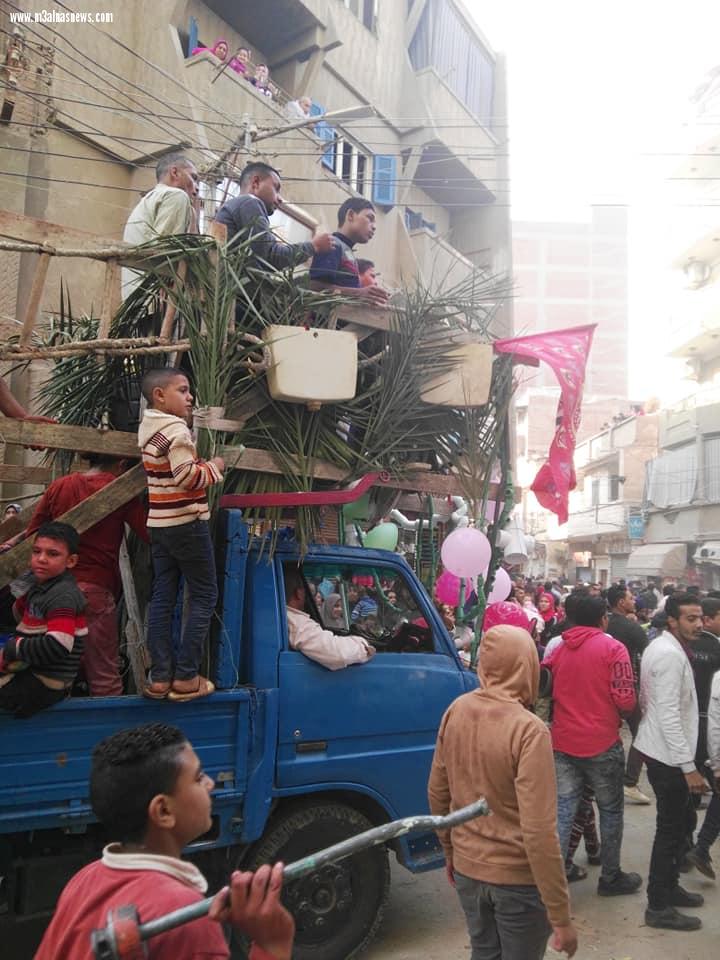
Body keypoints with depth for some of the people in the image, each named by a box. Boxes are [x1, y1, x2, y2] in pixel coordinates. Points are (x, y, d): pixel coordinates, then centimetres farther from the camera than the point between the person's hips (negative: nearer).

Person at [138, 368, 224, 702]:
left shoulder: (148, 428, 11)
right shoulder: (177, 428, -17)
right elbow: (187, 477, -24)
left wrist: (201, 464, 8)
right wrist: (214, 467, -8)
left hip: (159, 524, 8)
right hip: (186, 524, -8)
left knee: (162, 599, 9)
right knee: (204, 597, 2)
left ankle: (160, 677, 12)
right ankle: (186, 677, 3)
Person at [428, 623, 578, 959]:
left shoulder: (456, 711, -6)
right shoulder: (529, 730, -25)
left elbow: (437, 793, 4)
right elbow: (539, 832, -25)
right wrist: (560, 916, -16)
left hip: (467, 868, 5)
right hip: (518, 878, -5)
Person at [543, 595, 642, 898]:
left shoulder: (558, 649, 6)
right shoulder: (613, 648, -10)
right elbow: (625, 700, -15)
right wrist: (627, 710, 7)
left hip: (563, 743, 4)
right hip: (601, 743, -4)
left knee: (563, 811, 7)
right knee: (611, 811, 14)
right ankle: (610, 877, 25)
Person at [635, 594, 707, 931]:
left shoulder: (664, 647, 10)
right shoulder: (669, 654, -22)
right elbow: (669, 716, -26)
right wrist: (689, 766, -23)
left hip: (663, 750, 10)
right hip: (668, 755, -10)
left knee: (675, 823, 21)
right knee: (671, 828, 0)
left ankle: (668, 886, 36)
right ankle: (658, 907, 12)